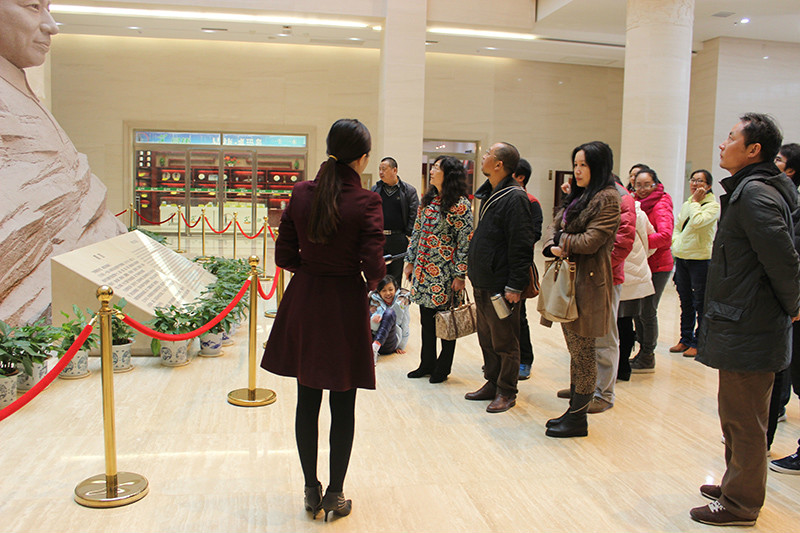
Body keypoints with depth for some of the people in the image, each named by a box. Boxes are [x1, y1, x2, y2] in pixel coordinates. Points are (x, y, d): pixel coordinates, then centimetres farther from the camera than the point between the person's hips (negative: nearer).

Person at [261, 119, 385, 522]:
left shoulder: (301, 194, -2)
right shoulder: (365, 202, -14)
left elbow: (284, 255, 0)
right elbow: (373, 266, -18)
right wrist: (374, 281, 4)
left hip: (304, 302, 4)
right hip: (345, 306, -4)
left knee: (307, 401, 14)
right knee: (343, 406, 9)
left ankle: (311, 490, 26)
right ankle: (335, 495, 20)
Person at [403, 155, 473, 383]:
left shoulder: (460, 204, -10)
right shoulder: (428, 199, 11)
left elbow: (465, 241, -13)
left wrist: (460, 275, -15)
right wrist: (410, 261, 13)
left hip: (445, 272, -7)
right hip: (423, 269, 7)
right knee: (426, 318, 13)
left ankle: (443, 368, 18)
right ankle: (427, 363, 26)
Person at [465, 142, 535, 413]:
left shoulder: (515, 198, -16)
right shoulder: (489, 194, 13)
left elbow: (521, 246, -19)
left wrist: (514, 286, -20)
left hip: (501, 286, -9)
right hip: (482, 284, 9)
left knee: (504, 342, 3)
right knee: (487, 339, 17)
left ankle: (506, 392, 16)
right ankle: (492, 384, 30)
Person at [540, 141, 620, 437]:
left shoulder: (607, 198, -10)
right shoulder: (577, 196, 18)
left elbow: (591, 241, -18)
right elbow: (554, 227, 13)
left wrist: (562, 240, -3)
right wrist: (552, 246, -8)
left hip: (587, 282, -9)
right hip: (568, 279, 9)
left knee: (582, 352, -1)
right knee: (575, 350, 13)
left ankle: (578, 420, 8)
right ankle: (574, 409, 23)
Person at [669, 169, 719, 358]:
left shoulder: (713, 205, -8)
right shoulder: (685, 205, 13)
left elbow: (697, 222, -24)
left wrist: (696, 202, -11)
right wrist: (676, 243, 7)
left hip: (701, 258, -7)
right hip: (681, 257, 7)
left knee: (700, 303, 1)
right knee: (685, 302, 14)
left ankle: (698, 343, 9)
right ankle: (686, 339, 24)